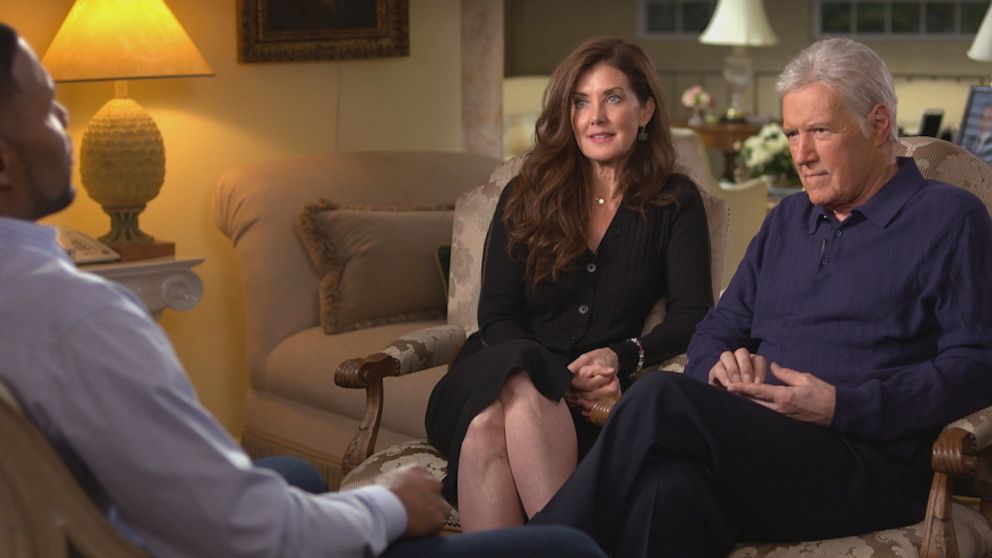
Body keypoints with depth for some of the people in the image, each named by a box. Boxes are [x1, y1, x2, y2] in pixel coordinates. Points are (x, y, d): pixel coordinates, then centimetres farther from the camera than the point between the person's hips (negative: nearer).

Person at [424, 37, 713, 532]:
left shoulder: (674, 203, 12)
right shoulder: (526, 197, 14)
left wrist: (622, 356, -17)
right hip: (497, 375, 2)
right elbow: (496, 315, 6)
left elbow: (692, 314, 4)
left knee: (522, 395, -38)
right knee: (488, 420, -37)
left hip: (590, 397, -1)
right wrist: (558, 376, -13)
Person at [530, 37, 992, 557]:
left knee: (660, 398, -28)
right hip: (754, 448, 5)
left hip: (869, 467, -4)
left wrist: (841, 407, -13)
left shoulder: (948, 218, 7)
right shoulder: (786, 219, 26)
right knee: (671, 488, -35)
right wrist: (721, 368, 0)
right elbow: (716, 330, 25)